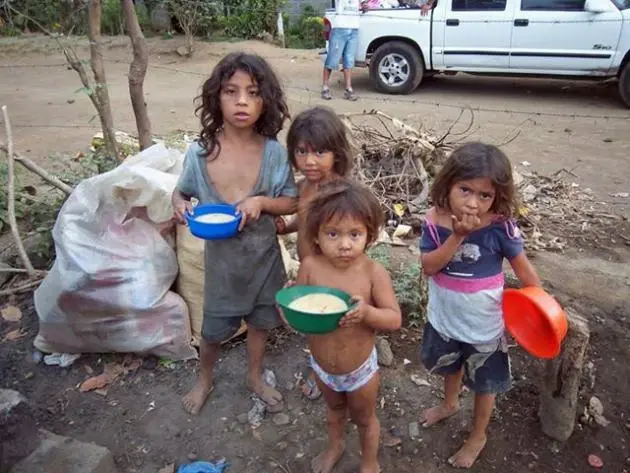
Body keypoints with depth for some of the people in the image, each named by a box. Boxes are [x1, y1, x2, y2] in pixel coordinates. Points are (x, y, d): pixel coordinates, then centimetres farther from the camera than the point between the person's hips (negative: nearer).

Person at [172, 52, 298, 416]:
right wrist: (180, 205, -20)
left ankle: (255, 376, 49)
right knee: (214, 329, 16)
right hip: (221, 259, 0)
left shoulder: (274, 152, -14)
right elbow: (182, 192, 3)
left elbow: (292, 202, -7)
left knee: (260, 321, 21)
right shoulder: (200, 152, -14)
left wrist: (261, 201, -25)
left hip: (263, 256, 1)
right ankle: (205, 380, 47)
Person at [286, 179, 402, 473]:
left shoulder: (374, 273, -25)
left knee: (364, 419, 25)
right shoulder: (310, 267, -19)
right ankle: (335, 446, 63)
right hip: (321, 366, 3)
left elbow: (395, 319, -22)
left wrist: (367, 313, -41)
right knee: (334, 409, 33)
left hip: (359, 369, -2)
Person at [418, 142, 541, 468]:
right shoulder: (435, 221, -17)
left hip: (482, 325, -3)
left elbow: (523, 267, -12)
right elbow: (428, 266, -22)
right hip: (444, 318, 3)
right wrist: (457, 237, -32)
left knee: (484, 384, 19)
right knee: (451, 366, 32)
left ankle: (477, 437, 45)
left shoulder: (499, 227, -23)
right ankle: (450, 404, 63)